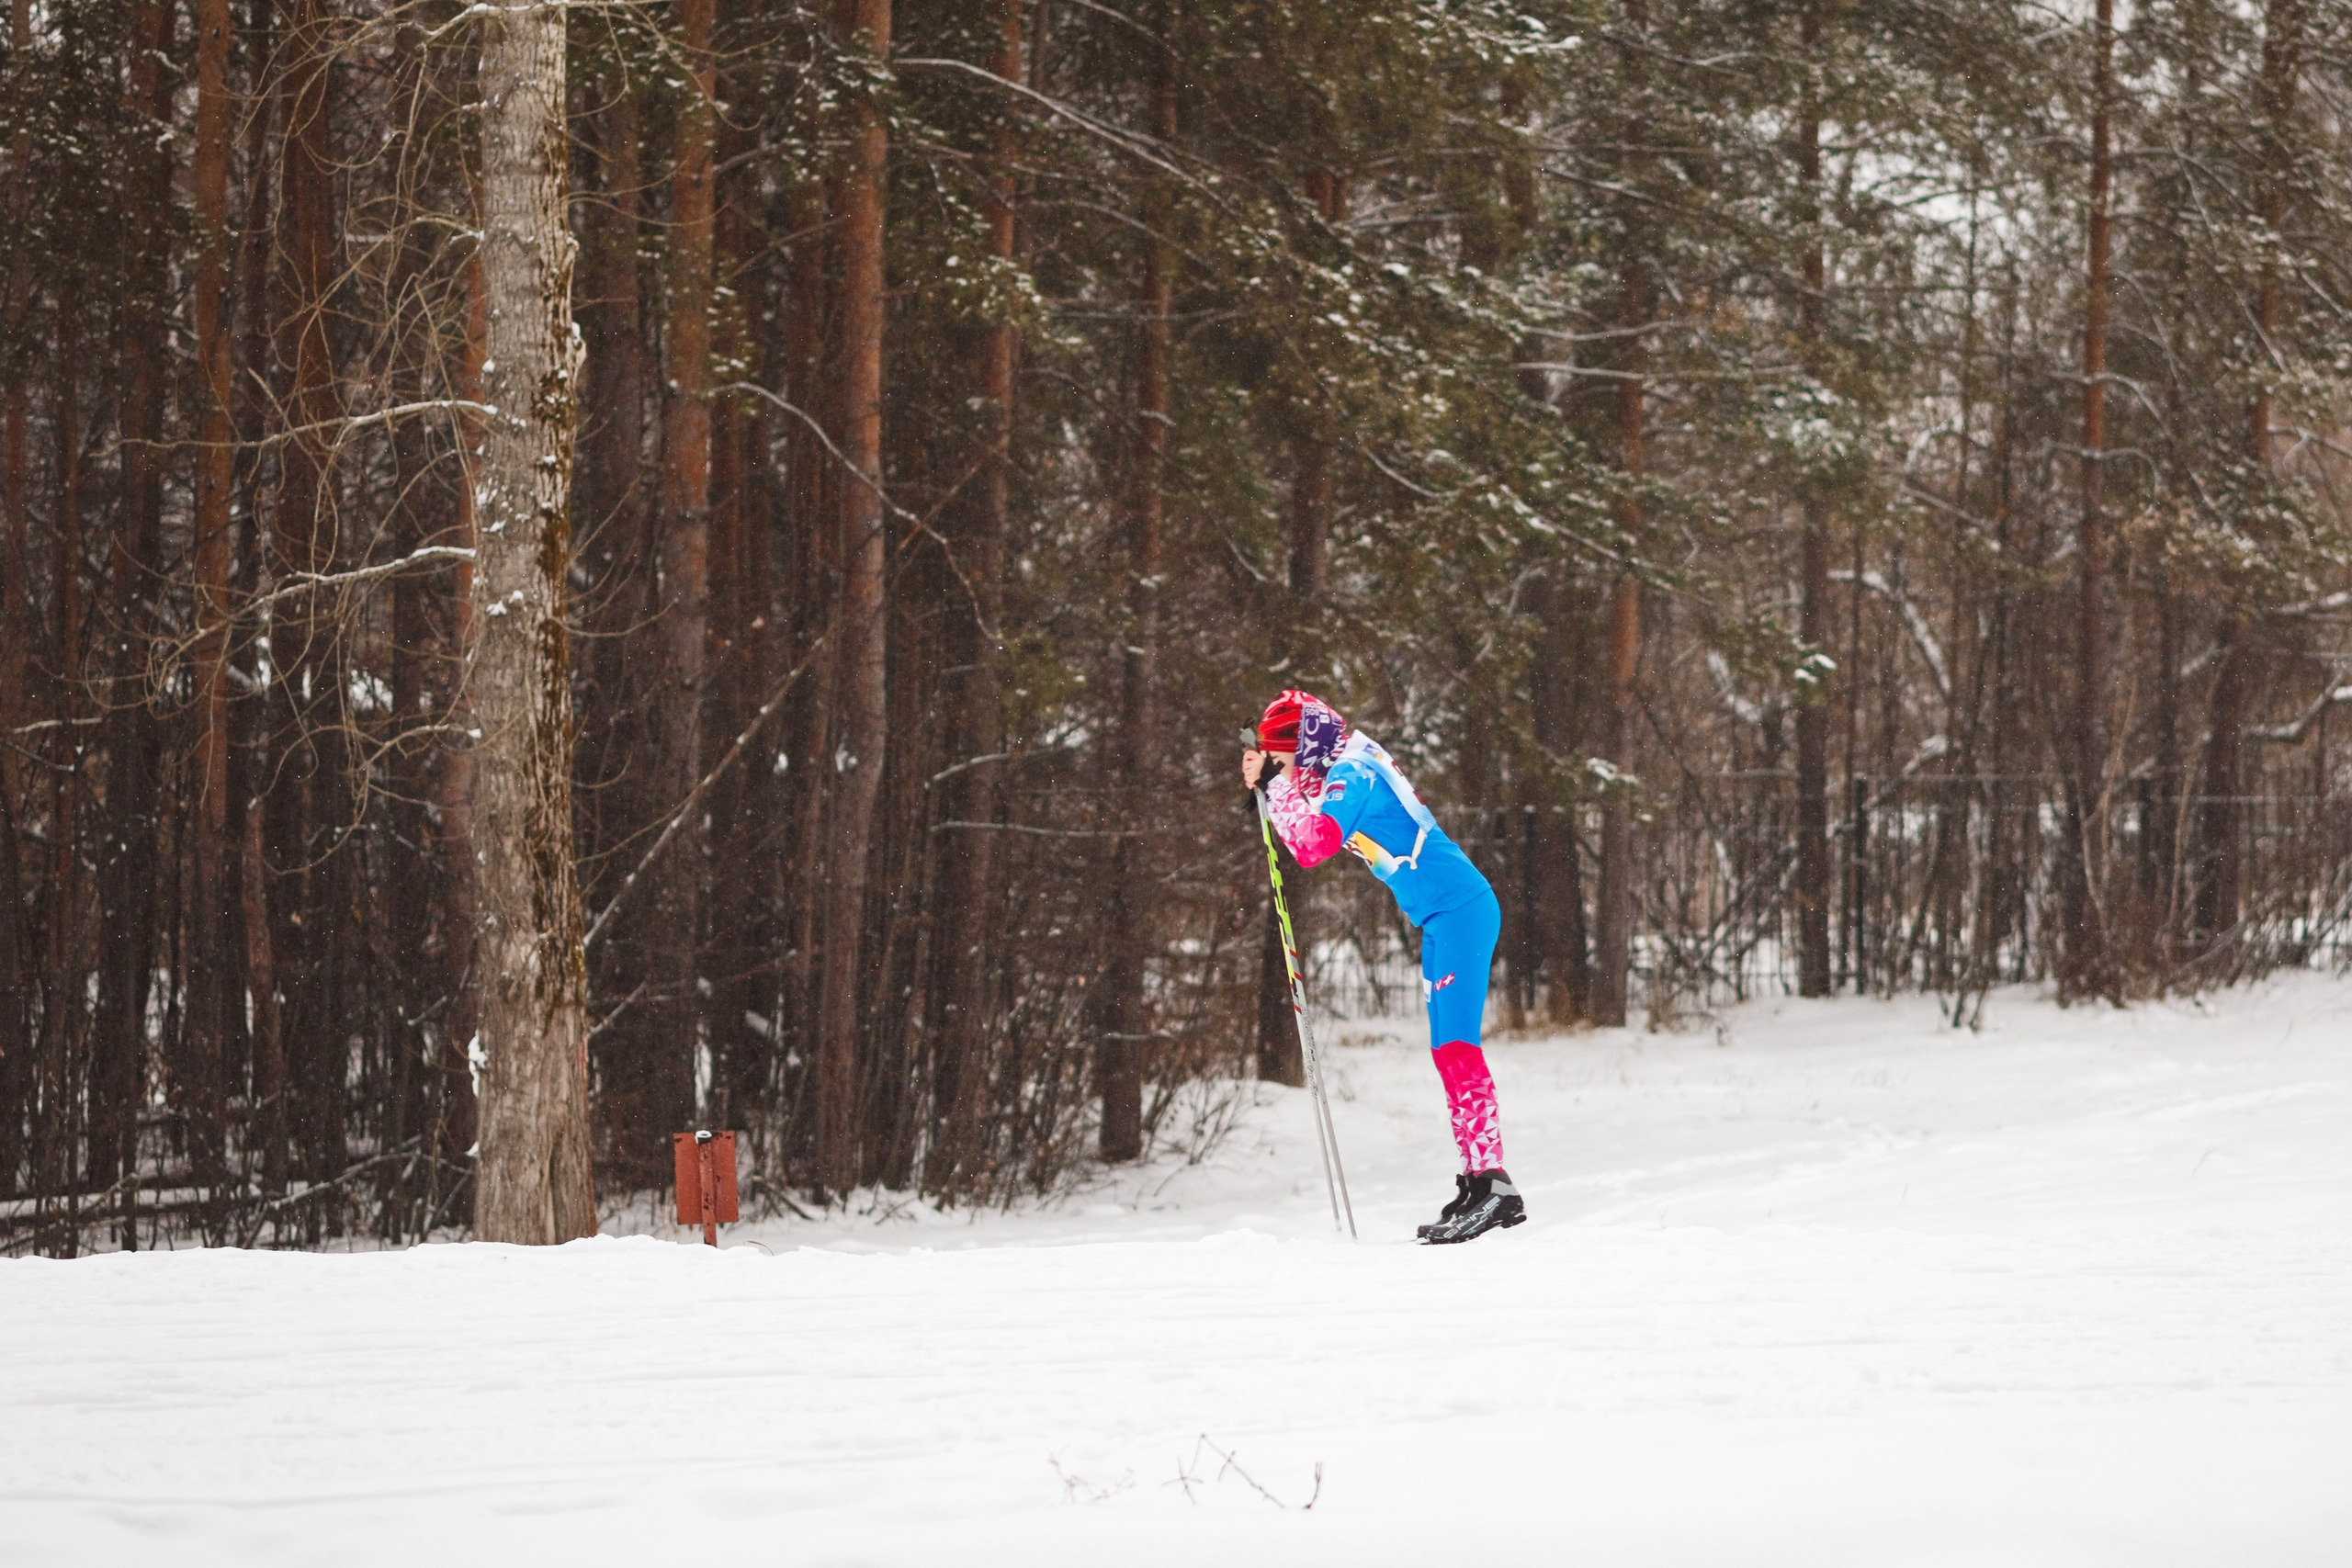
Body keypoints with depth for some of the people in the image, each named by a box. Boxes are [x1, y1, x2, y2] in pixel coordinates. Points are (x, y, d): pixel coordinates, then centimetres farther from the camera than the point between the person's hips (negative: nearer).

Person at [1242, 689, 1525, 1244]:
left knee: (1456, 1046, -17)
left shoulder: (1351, 775, -13)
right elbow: (1308, 839, 27)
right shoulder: (1351, 771, 16)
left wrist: (1278, 783, -13)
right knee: (1449, 1050, 11)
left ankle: (1491, 1183, -25)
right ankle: (1479, 1184, 12)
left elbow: (1313, 846, -23)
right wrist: (1268, 789, 14)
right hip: (1443, 920, 10)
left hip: (1459, 910, -10)